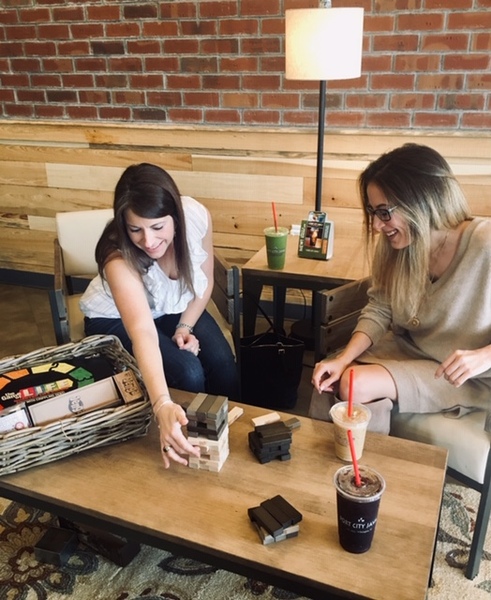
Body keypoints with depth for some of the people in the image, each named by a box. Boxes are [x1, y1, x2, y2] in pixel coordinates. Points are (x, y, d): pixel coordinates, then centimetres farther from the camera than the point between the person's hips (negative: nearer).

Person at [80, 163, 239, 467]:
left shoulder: (197, 216, -26)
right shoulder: (118, 256, -37)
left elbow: (205, 281, -7)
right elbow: (143, 332, -50)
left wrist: (185, 326, -18)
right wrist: (163, 405, -63)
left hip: (176, 308, 4)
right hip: (116, 319, -3)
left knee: (223, 365, -19)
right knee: (188, 374, -25)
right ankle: (187, 441, 4)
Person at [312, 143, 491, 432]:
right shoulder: (393, 245, -9)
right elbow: (379, 310, -1)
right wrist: (343, 359, -15)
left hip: (467, 377, -5)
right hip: (406, 349, 6)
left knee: (355, 385, -21)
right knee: (329, 379, -13)